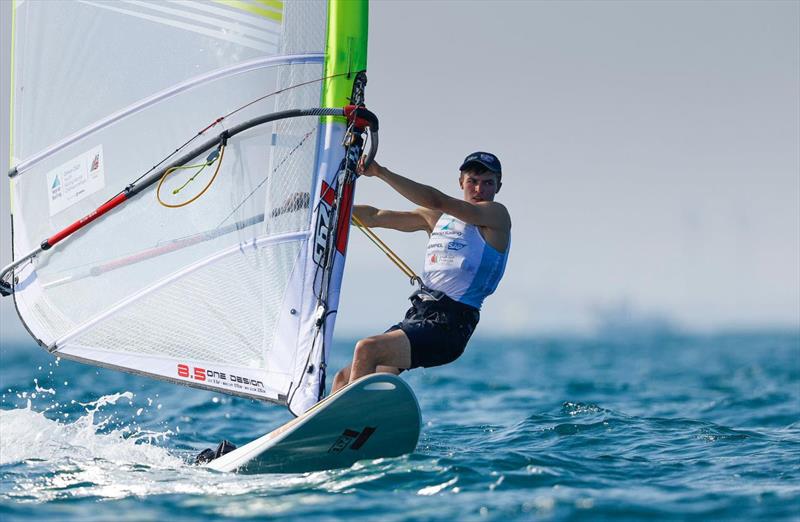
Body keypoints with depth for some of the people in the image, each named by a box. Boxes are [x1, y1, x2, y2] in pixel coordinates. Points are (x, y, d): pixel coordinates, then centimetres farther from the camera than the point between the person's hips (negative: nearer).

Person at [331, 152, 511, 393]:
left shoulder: (497, 215, -3)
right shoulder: (436, 217, 20)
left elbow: (436, 200, -16)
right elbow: (375, 217, 26)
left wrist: (380, 172, -21)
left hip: (449, 326, -8)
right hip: (416, 316, 8)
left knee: (367, 348, -26)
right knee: (344, 379, 0)